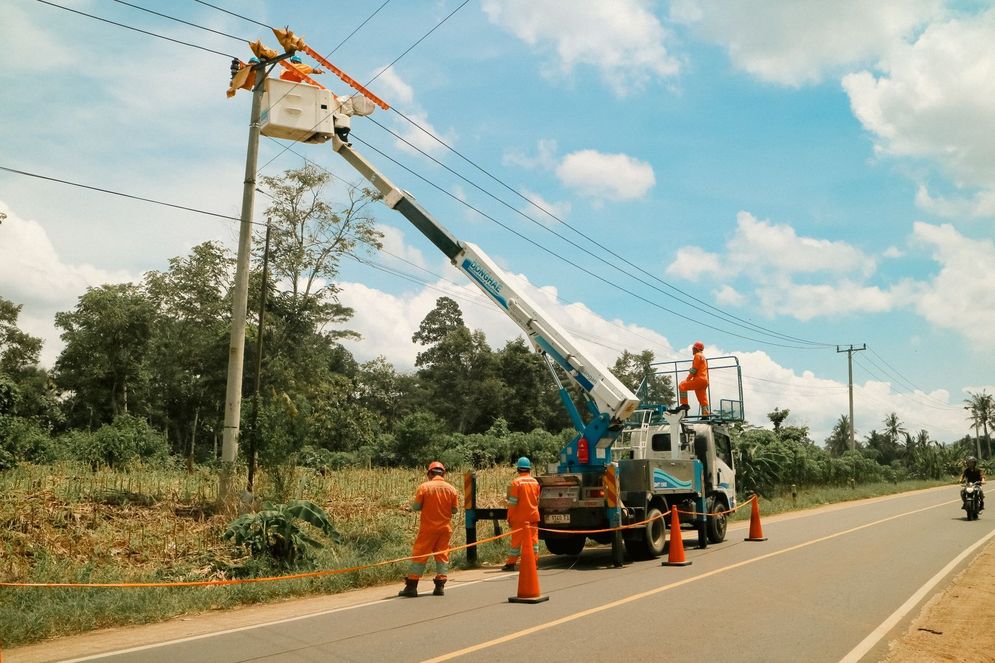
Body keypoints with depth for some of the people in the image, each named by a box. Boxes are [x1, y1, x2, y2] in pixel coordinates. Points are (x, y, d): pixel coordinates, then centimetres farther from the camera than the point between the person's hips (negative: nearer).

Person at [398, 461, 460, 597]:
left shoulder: (424, 487, -10)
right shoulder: (451, 489, -1)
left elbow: (416, 507, -8)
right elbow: (454, 510, 4)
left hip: (428, 528, -2)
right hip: (445, 528, 3)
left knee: (419, 555, 3)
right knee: (442, 555, 10)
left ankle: (411, 586, 3)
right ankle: (440, 585, 8)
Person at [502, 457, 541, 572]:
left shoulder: (516, 482, -12)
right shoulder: (535, 482, 4)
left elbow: (513, 502, -12)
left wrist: (509, 517, -5)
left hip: (520, 517, -4)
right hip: (533, 516, 4)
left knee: (517, 540, 2)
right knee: (533, 539, 8)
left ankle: (511, 563, 8)